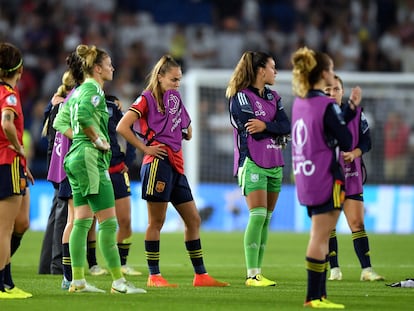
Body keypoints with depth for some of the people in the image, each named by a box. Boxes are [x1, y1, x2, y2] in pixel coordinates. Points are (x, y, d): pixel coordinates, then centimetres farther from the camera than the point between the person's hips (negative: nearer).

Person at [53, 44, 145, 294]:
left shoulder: (78, 91, 16)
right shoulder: (94, 89, -11)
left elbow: (60, 123, 19)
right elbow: (83, 115, -29)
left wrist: (80, 137, 12)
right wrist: (97, 139, -18)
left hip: (76, 156, 10)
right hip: (91, 160, -10)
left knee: (82, 221, 9)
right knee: (108, 222, -7)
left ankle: (78, 281, 8)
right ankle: (119, 282, -6)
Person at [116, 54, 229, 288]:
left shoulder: (175, 99, 19)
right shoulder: (147, 99, -2)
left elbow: (187, 134, 27)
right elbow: (122, 127, -13)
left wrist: (187, 130, 6)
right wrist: (145, 148, -11)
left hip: (176, 165, 8)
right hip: (158, 163, -8)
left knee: (193, 220, 8)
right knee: (156, 221, -4)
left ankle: (201, 275, 12)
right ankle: (154, 276, 0)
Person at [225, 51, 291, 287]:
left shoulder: (273, 97, 15)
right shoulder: (241, 97, -7)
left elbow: (287, 126, 1)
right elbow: (252, 131, -16)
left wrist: (265, 126, -16)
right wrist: (276, 131, -4)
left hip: (274, 163, 8)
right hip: (253, 163, -8)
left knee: (266, 219, 6)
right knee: (258, 216, -15)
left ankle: (258, 272, 9)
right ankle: (252, 274, -14)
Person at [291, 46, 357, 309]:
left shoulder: (300, 103, 10)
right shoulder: (327, 106, -16)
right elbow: (346, 141, -13)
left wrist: (352, 109, 14)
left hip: (305, 178, 9)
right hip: (326, 179, -9)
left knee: (320, 236, 16)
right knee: (321, 237, -4)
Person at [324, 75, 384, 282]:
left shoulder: (355, 112, 3)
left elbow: (366, 141, 5)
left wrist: (354, 153, -14)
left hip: (351, 174, 1)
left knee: (357, 223, -3)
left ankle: (367, 270, -3)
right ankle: (334, 269, 10)